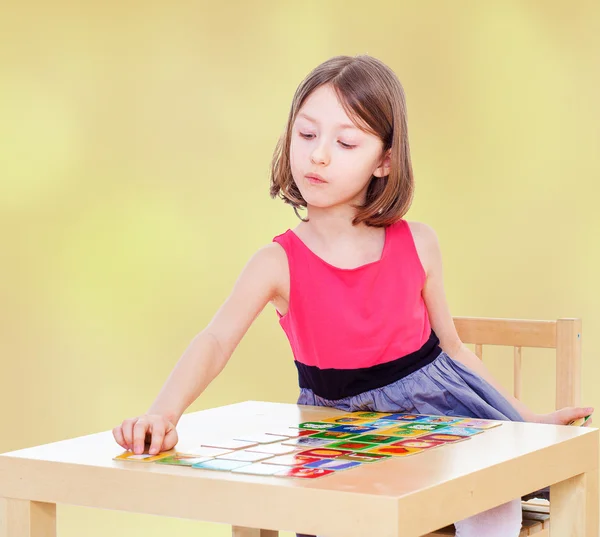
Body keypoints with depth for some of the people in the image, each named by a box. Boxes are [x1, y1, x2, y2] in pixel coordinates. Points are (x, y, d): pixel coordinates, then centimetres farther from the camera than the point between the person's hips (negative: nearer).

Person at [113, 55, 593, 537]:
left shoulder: (418, 244, -6)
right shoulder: (278, 264, -13)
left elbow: (451, 345, 6)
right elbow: (216, 341, -28)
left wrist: (526, 418, 6)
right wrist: (165, 413, -47)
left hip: (435, 404, 1)